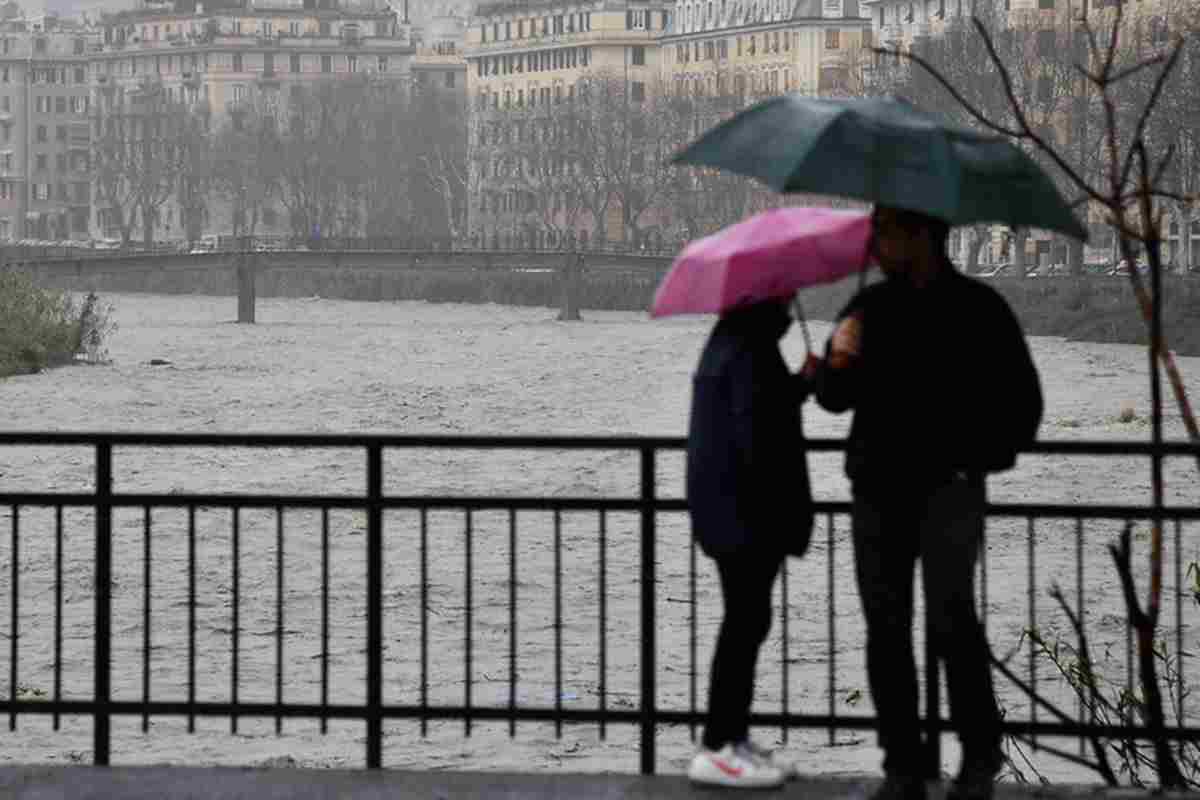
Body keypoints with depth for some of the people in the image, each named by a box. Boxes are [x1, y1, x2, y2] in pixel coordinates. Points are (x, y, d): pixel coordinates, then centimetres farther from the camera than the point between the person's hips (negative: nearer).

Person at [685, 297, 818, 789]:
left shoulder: (731, 336, 14)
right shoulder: (751, 345, -18)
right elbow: (755, 427, -22)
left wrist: (801, 382, 9)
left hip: (726, 504, 10)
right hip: (747, 508, -10)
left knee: (745, 622, 15)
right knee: (746, 623, -6)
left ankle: (733, 739, 20)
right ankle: (717, 749, -5)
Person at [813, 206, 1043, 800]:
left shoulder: (977, 308, 0)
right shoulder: (870, 307, 11)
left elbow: (1022, 402, 6)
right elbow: (834, 398, 13)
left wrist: (979, 460, -3)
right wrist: (837, 361, -8)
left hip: (948, 486, -4)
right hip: (877, 489, 5)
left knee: (948, 612, -18)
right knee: (885, 629, 3)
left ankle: (980, 752, -5)